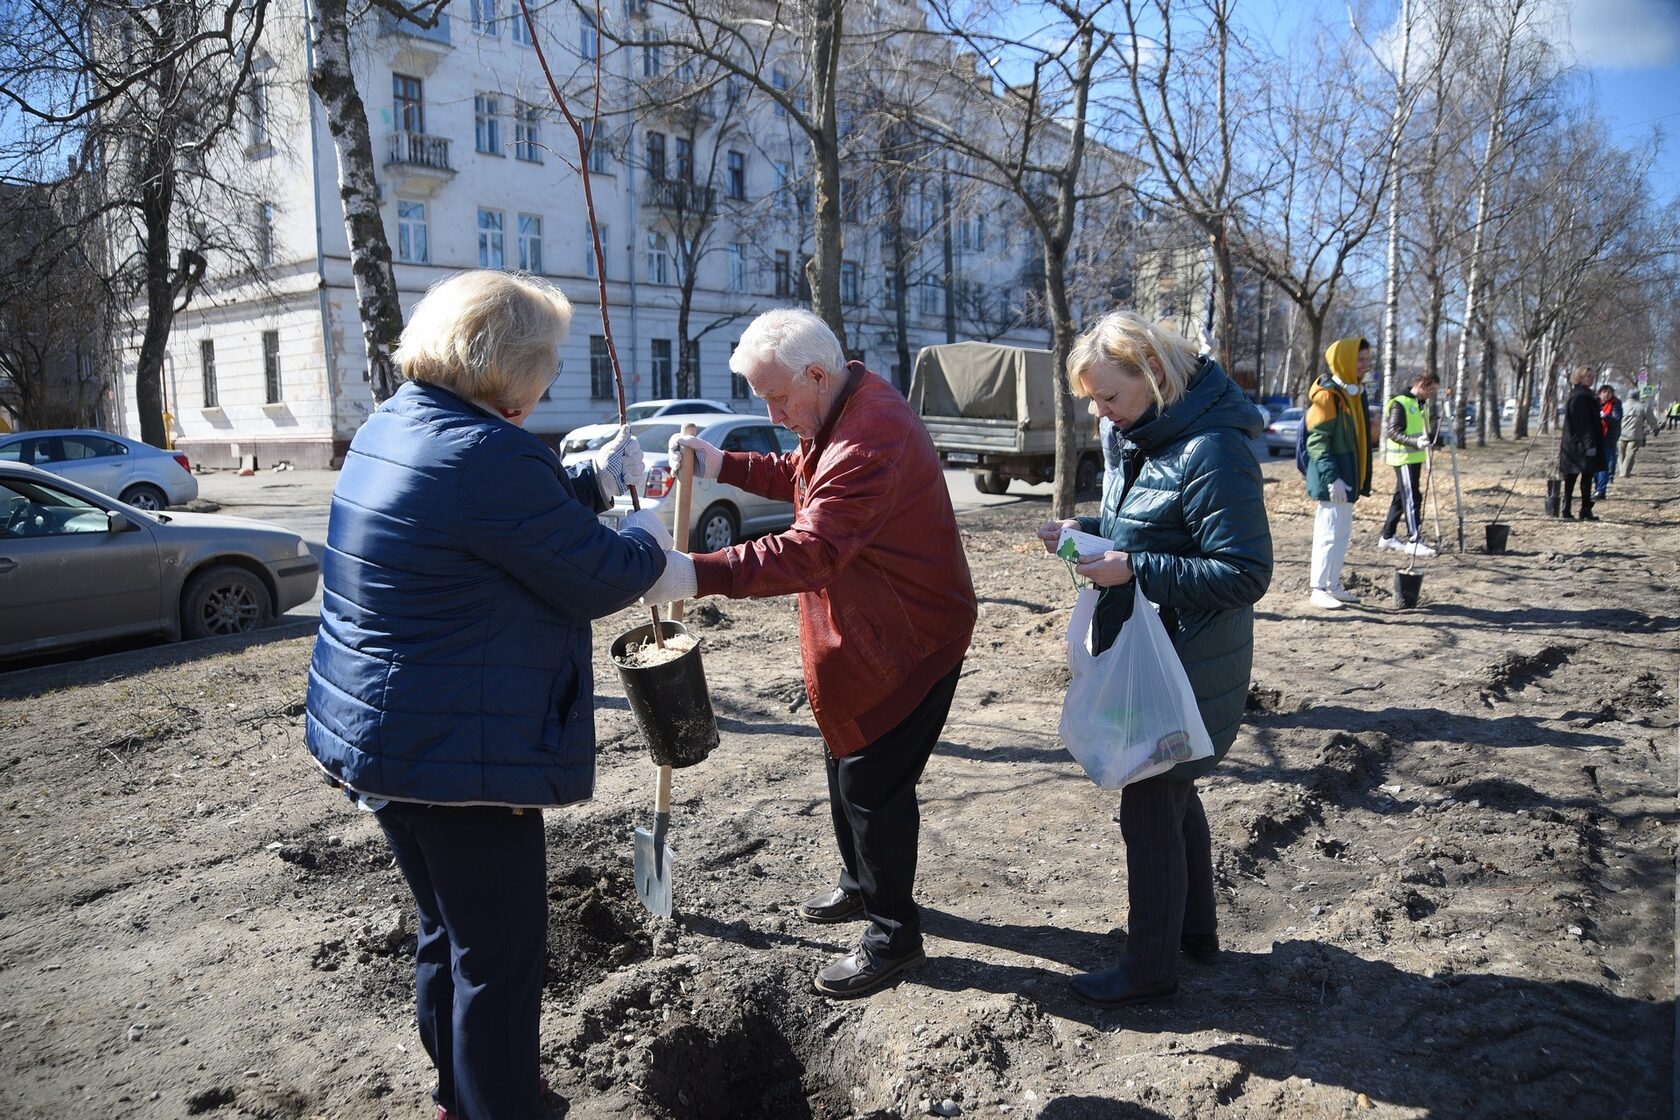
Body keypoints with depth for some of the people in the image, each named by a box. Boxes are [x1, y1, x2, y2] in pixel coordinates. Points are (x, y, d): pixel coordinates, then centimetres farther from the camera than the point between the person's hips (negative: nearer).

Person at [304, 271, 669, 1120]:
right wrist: (651, 536, 4)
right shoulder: (488, 457, -24)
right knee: (499, 953, 6)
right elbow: (601, 580, -15)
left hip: (372, 734, 10)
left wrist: (595, 478, 21)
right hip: (456, 753, -10)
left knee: (449, 930, 25)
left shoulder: (391, 425, 7)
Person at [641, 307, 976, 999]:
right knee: (846, 765, 23)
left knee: (874, 784, -2)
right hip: (860, 634, 11)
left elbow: (811, 551, -37)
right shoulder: (841, 414, 6)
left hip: (908, 640, -11)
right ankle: (860, 885, 43)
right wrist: (723, 466, 6)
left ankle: (892, 935, 16)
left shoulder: (871, 439, -30)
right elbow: (800, 478, 21)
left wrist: (698, 575, -42)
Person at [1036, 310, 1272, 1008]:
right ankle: (1195, 930, 42)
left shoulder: (1212, 451, -24)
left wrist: (1132, 570, -28)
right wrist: (1083, 530, -1)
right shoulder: (1141, 435, 6)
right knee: (1172, 793, 22)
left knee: (1149, 806, 2)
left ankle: (1150, 968, 19)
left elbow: (1245, 574, -24)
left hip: (1185, 670, -10)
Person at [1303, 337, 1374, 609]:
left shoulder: (1349, 392, 14)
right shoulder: (1327, 393, -15)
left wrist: (1359, 480, 21)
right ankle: (1319, 589, 0)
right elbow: (1317, 441, -20)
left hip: (1346, 478, 10)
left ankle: (1333, 585, 22)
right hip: (1333, 480, -10)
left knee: (1342, 532, 14)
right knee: (1330, 532, -6)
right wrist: (1332, 478, -26)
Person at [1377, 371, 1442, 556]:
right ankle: (1414, 541, -8)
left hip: (1415, 457, 9)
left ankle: (1387, 537, 20)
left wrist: (1439, 438, 8)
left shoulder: (1422, 404, 15)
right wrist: (1415, 441, -31)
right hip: (1403, 458, -9)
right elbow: (1393, 431, -19)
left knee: (1401, 497, 12)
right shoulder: (1400, 403, -14)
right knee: (1412, 498, -10)